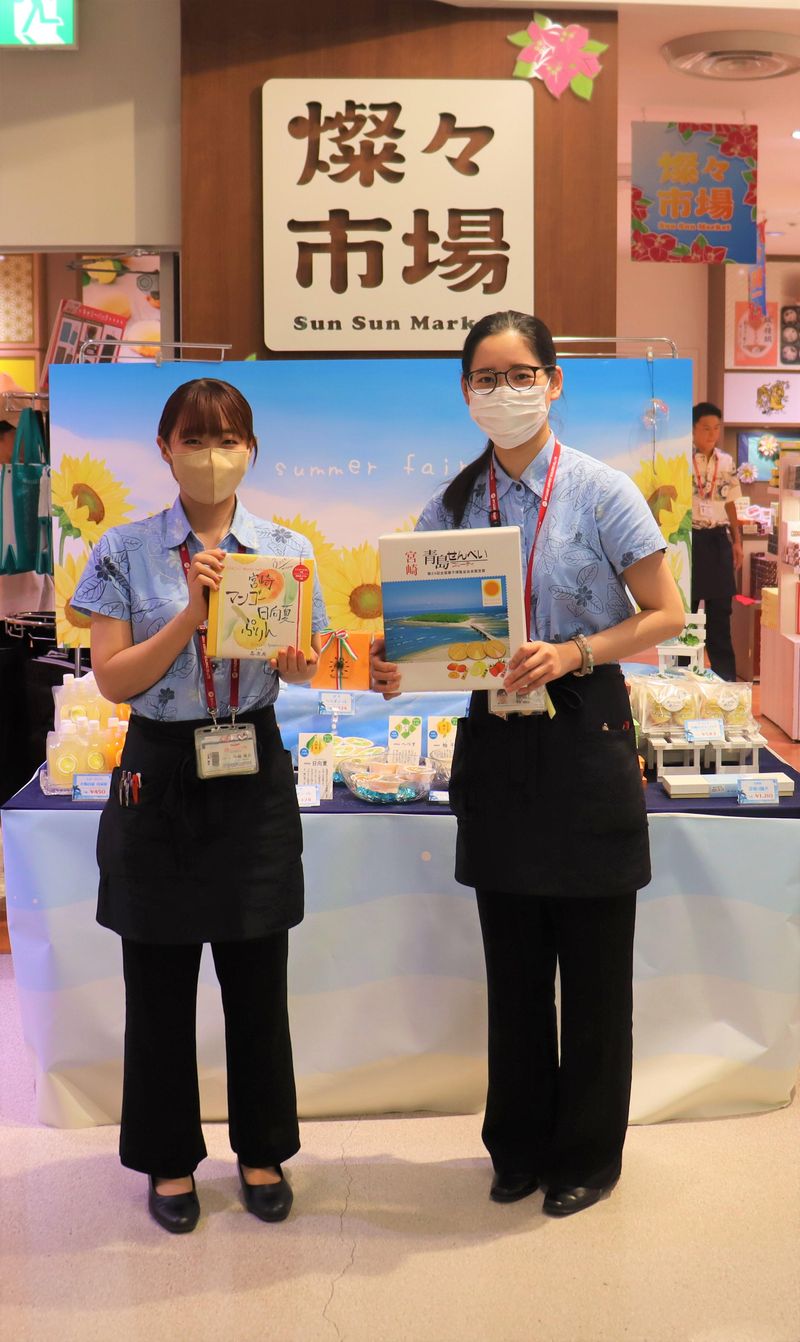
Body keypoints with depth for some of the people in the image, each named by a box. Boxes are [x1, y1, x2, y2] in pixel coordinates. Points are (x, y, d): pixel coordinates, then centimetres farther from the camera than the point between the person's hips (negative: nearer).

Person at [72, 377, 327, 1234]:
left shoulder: (286, 550, 4)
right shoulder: (125, 552, 0)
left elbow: (310, 665, 2)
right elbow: (113, 680, -6)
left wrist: (293, 658, -22)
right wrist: (193, 609, -17)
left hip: (254, 776, 1)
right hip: (160, 775, -1)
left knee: (258, 978, 9)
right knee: (159, 983, 8)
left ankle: (262, 1151, 29)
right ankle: (169, 1159, 27)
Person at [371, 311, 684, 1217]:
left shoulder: (600, 493, -7)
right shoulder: (453, 502, 5)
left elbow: (664, 614, -6)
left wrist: (574, 653, -21)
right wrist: (396, 667, -12)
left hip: (584, 732, -4)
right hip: (494, 736, 4)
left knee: (592, 962, 7)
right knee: (512, 961, 14)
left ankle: (588, 1154, 26)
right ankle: (520, 1144, 32)